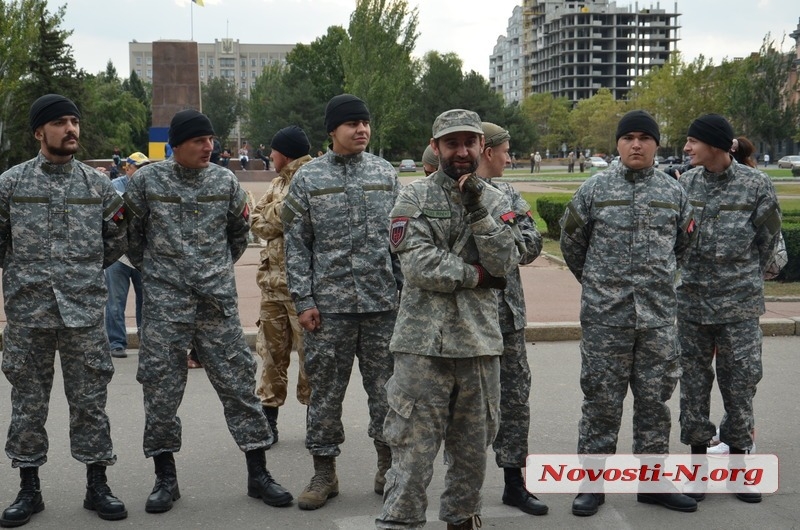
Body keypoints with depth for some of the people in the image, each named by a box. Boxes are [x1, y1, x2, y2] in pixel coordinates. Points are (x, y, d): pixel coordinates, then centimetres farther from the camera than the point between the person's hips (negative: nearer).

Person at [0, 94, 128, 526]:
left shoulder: (98, 185, 6)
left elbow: (110, 252, 12)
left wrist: (120, 225, -3)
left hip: (84, 310, 1)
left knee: (90, 400, 5)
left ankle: (97, 486, 17)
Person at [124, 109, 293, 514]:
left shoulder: (225, 181, 3)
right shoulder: (147, 181, -2)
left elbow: (239, 231, 17)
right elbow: (131, 233, 10)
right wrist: (151, 270, 12)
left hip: (218, 302, 1)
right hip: (165, 304, -1)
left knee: (238, 383, 2)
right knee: (161, 389, 3)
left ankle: (258, 474, 10)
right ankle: (166, 478, 16)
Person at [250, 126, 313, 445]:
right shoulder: (278, 183, 18)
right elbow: (257, 223, 8)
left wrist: (274, 218, -11)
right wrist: (283, 216, -7)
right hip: (273, 278, 8)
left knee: (311, 349, 1)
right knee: (272, 349, 11)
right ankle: (268, 417, 19)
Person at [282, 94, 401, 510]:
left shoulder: (386, 174, 7)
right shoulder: (308, 178, 1)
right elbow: (296, 244, 1)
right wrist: (303, 301, -5)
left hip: (383, 303, 2)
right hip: (328, 304, -1)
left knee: (386, 387, 8)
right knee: (325, 390, 5)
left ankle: (389, 466, 24)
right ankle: (324, 472, 18)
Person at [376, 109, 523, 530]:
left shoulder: (494, 201, 10)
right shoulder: (415, 197, -1)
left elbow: (504, 263, -4)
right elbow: (418, 265, -13)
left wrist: (478, 211, -13)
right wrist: (476, 275, -7)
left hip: (480, 341, 4)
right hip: (423, 342, -4)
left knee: (473, 447, 14)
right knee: (412, 447, -2)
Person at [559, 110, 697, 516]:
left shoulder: (673, 193, 6)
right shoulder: (595, 188, 0)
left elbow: (683, 245, 19)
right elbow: (572, 242, 10)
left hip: (658, 316, 2)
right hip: (604, 316, -2)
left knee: (654, 399, 10)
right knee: (601, 400, 3)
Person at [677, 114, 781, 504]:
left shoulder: (756, 185, -7)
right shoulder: (685, 183, 1)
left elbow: (767, 241, 3)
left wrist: (743, 280, 10)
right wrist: (698, 277, 10)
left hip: (739, 304, -2)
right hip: (691, 301, 3)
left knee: (740, 384, 4)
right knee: (693, 383, 8)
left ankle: (738, 461, 19)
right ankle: (698, 461, 20)